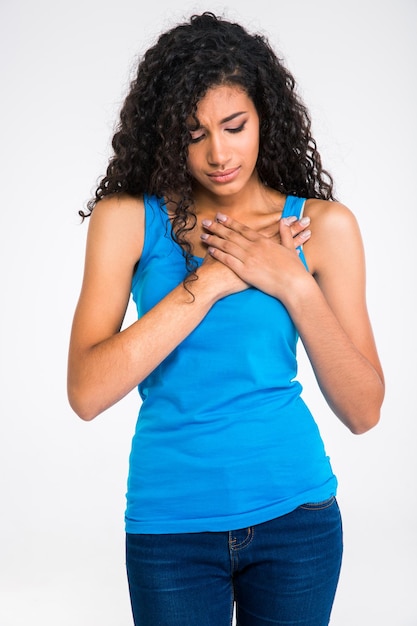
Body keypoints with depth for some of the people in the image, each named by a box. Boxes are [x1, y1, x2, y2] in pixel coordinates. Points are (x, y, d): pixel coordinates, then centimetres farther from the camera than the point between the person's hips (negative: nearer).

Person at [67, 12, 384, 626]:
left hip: (295, 510, 2)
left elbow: (363, 411, -5)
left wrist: (293, 285, -17)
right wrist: (212, 279, -19)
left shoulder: (323, 225, -3)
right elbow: (86, 393, -17)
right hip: (171, 522, -1)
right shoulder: (127, 218, -6)